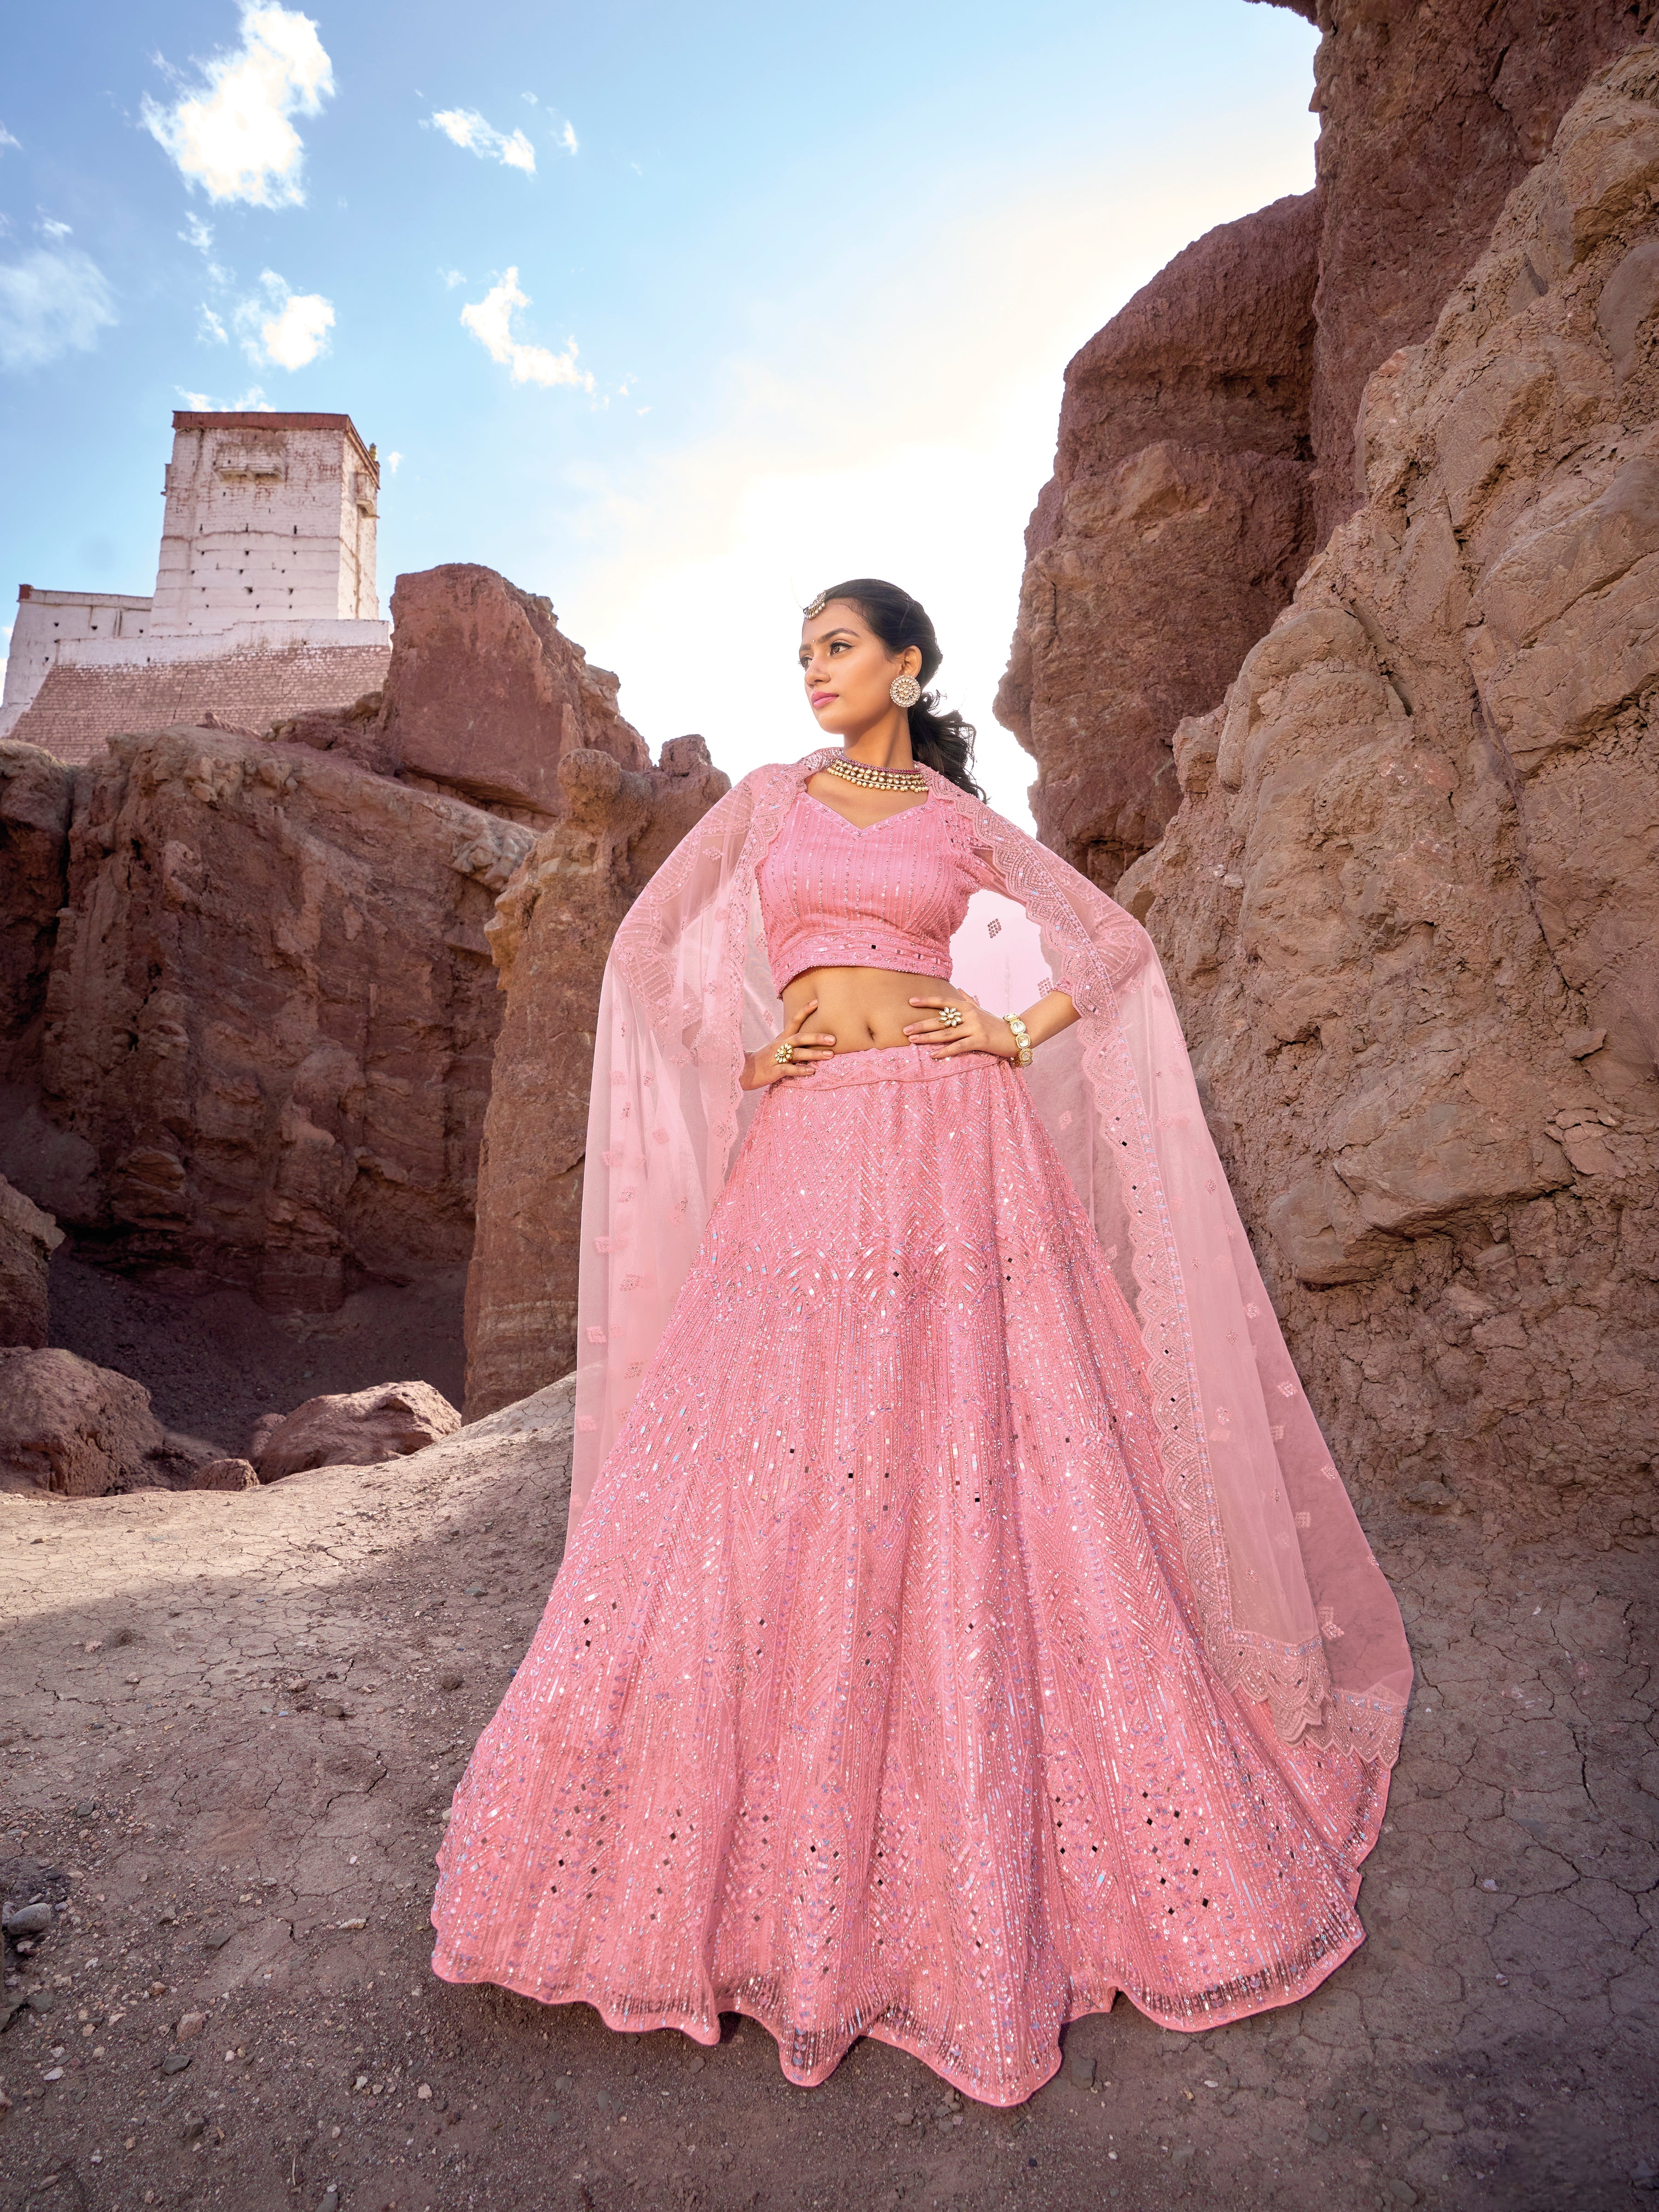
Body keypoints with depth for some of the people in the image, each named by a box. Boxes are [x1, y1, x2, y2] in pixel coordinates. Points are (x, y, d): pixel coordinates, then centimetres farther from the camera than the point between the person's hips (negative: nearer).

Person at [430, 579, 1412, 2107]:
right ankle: (765, 1860, 18)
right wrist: (740, 1052, 2)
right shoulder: (769, 801, 16)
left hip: (953, 1147, -1)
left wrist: (1021, 1031, 0)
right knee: (771, 1480, 0)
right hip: (805, 1152, 1)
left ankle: (980, 1849, 18)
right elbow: (649, 947, 15)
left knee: (973, 1489, 0)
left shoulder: (967, 823, 13)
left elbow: (1120, 944, 15)